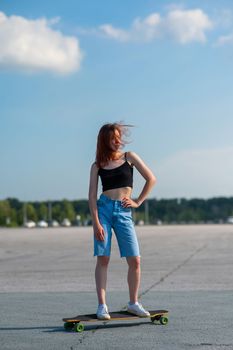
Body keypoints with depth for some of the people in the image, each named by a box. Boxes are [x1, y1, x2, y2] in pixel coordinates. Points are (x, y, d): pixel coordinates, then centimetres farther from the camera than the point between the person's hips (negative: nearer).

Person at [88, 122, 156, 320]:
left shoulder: (129, 157, 7)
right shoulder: (97, 165, 6)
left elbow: (151, 179, 9)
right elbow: (92, 196, 1)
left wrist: (138, 202, 4)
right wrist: (96, 222, -9)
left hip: (124, 212, 1)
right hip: (103, 209, -1)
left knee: (135, 260, -4)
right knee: (103, 259, -5)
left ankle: (133, 303, 12)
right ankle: (102, 305, 0)